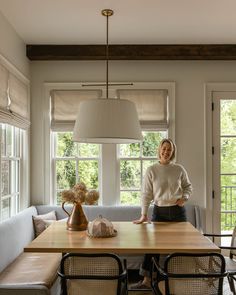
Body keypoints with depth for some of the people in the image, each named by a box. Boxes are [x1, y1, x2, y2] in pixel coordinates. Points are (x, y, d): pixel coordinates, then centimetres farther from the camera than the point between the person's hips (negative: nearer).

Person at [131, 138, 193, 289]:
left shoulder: (179, 169, 0)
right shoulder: (151, 170, -4)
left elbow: (188, 186, 14)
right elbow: (146, 193, -6)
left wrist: (184, 197, -7)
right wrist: (144, 214, -12)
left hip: (178, 211, 2)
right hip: (159, 211, -1)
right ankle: (147, 280, 5)